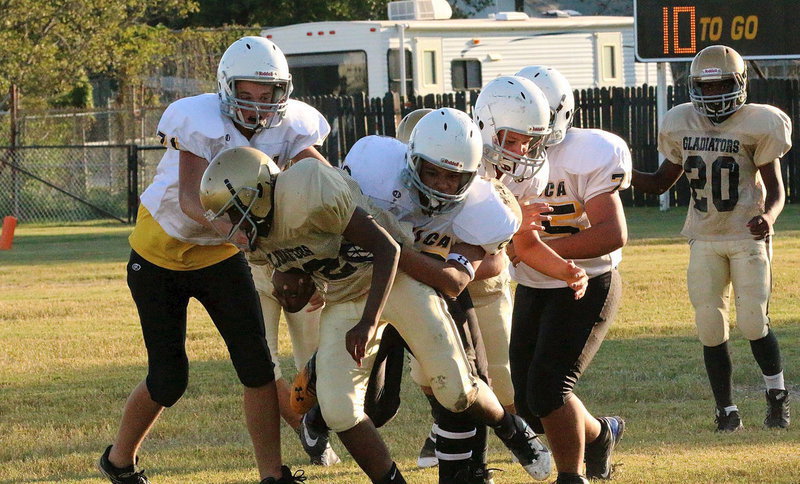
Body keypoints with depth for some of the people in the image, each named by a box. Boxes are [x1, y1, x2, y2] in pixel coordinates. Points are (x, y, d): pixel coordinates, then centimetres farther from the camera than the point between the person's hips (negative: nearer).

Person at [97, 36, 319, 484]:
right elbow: (190, 199, -39)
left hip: (220, 255, 4)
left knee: (257, 364, -7)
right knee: (169, 379, 0)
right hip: (161, 252, -4)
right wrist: (230, 226, -57)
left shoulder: (289, 127, -12)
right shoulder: (201, 122, -28)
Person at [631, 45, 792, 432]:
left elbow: (775, 188, -7)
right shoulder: (681, 127, 3)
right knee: (710, 329, 0)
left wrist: (768, 216, -28)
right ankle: (726, 410, 12)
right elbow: (660, 183, 14)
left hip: (749, 238, -4)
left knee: (753, 323, -8)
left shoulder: (756, 126, -9)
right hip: (704, 240, 4)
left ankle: (777, 396, 17)